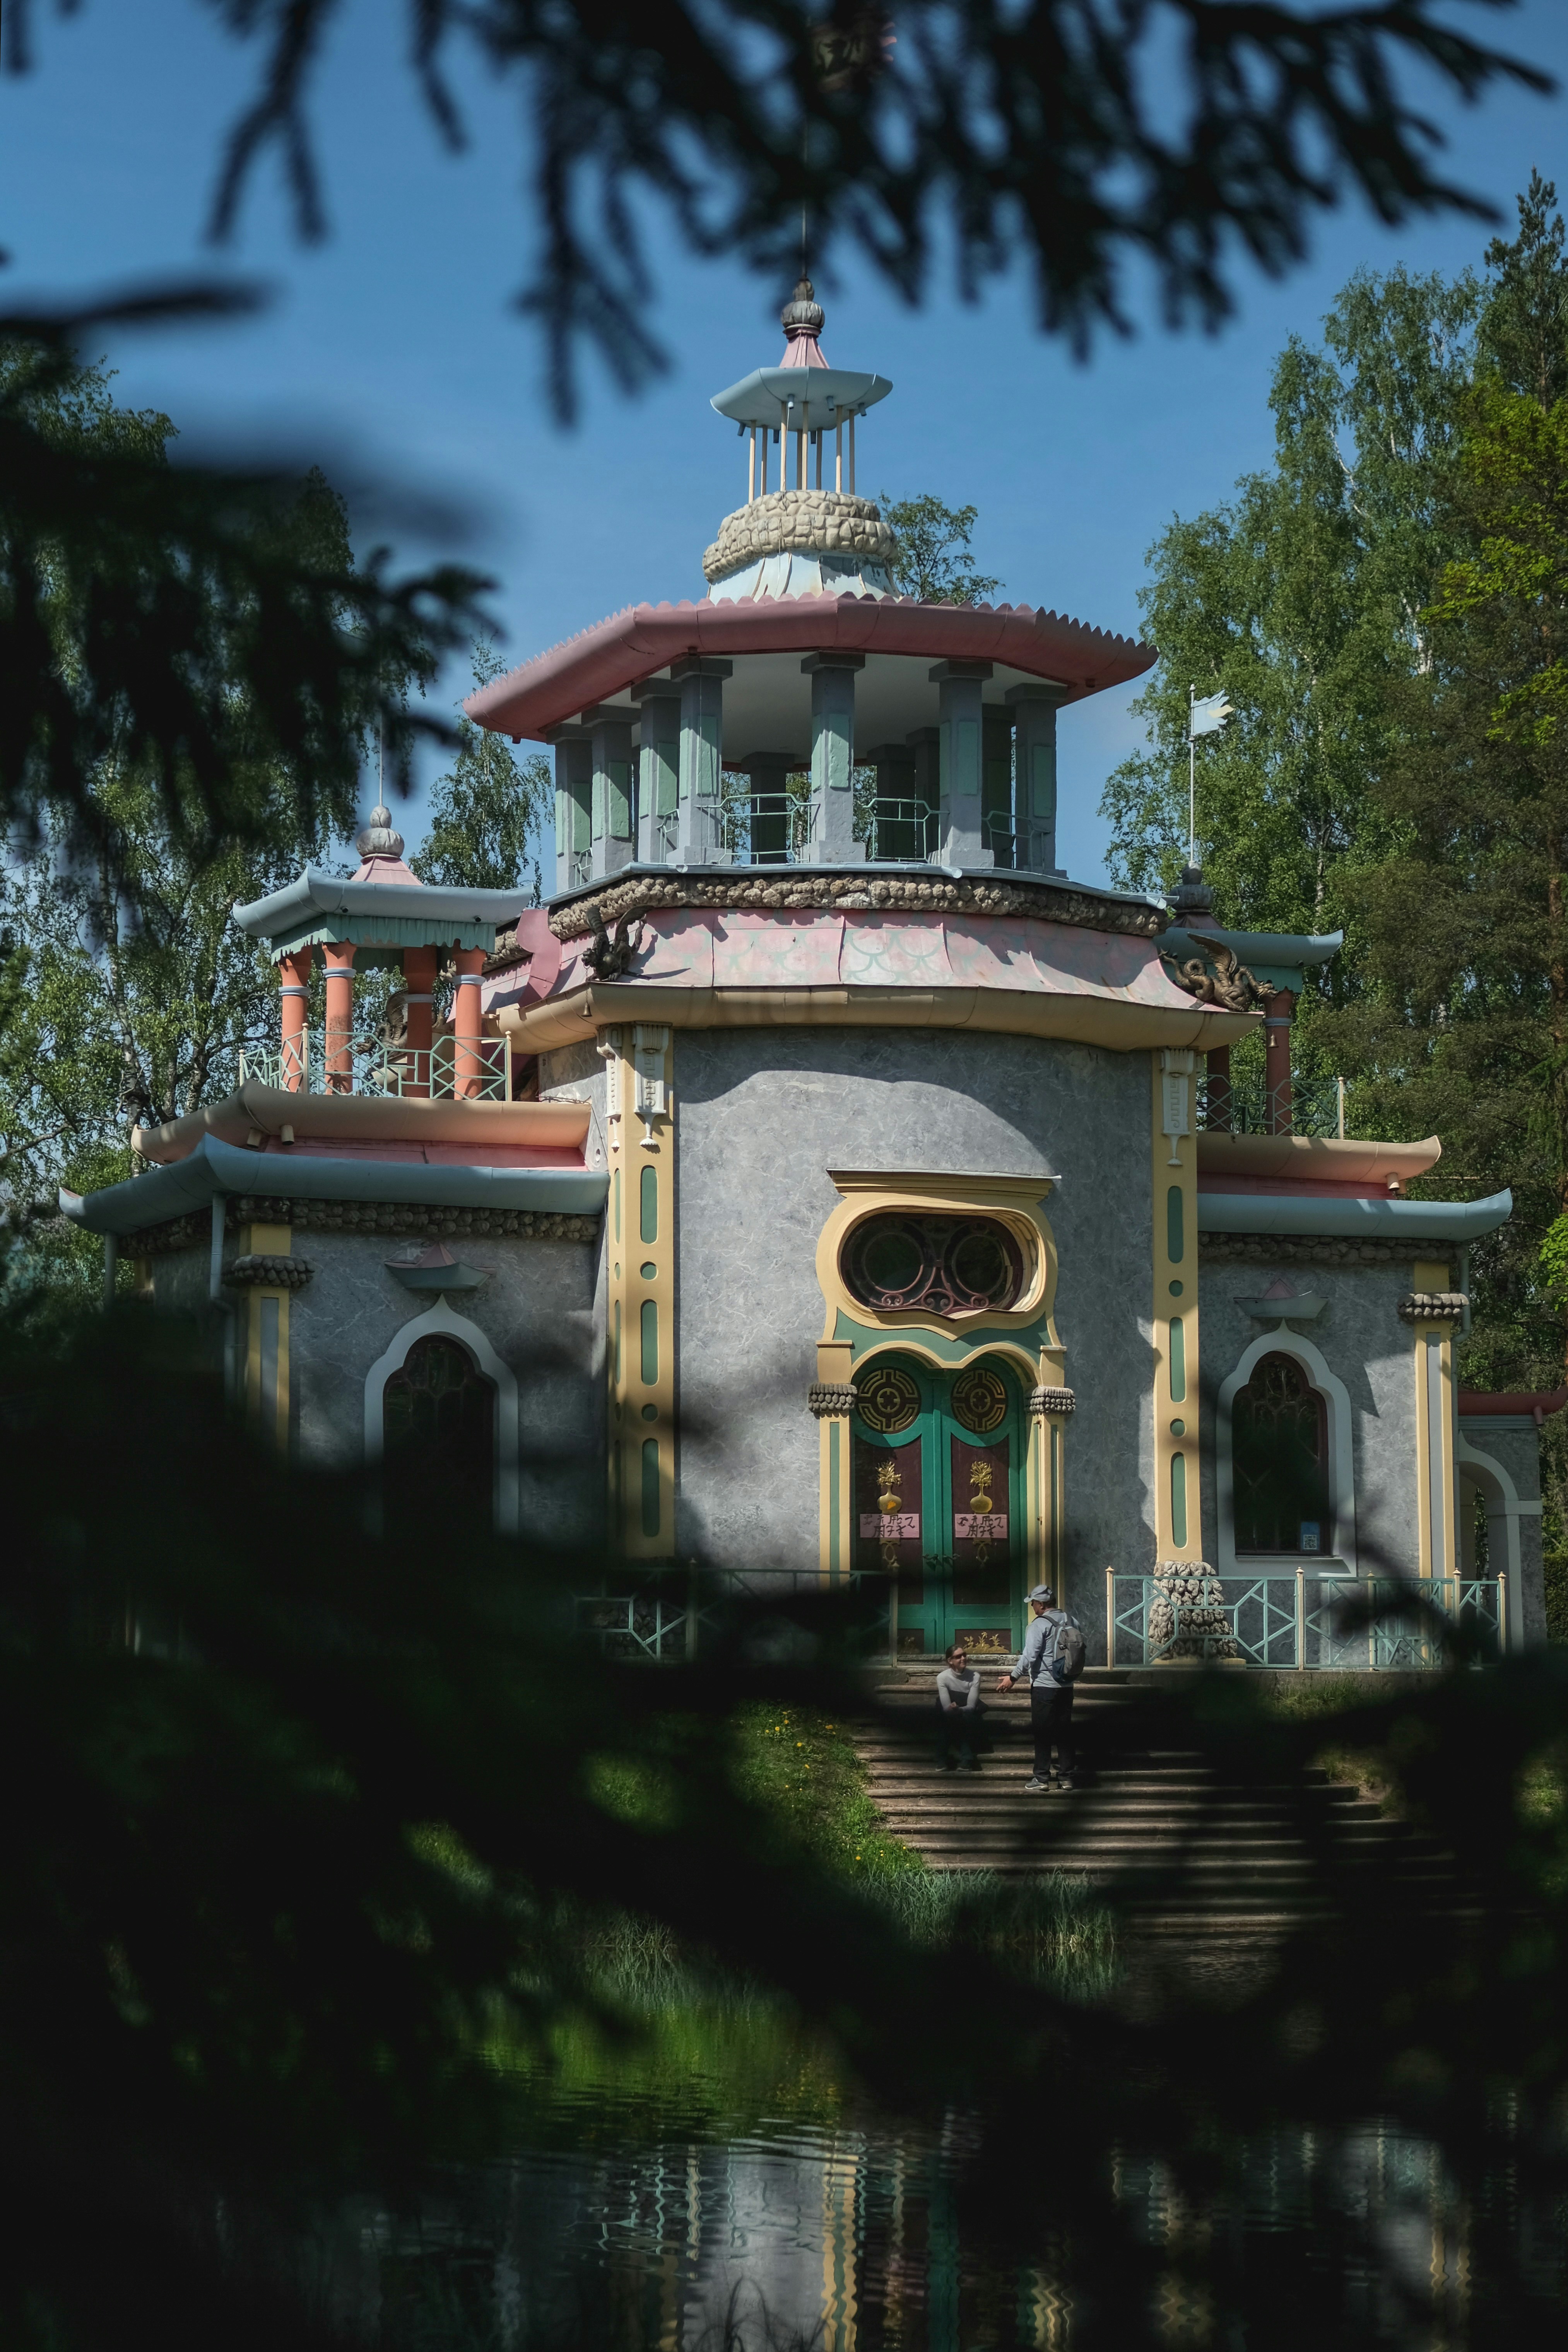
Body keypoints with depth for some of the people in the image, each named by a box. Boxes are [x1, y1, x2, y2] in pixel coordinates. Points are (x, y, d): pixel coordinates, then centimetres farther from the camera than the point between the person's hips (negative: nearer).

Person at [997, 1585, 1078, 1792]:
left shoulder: (1040, 1624, -14)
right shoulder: (1070, 1622, 7)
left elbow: (1029, 1656, -19)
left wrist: (1014, 1678, -11)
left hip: (1044, 1686, -6)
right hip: (1066, 1686, 6)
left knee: (1042, 1733, 0)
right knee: (1064, 1732, 11)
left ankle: (1041, 1779, 0)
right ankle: (1067, 1777, 12)